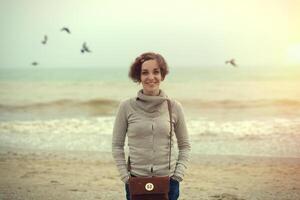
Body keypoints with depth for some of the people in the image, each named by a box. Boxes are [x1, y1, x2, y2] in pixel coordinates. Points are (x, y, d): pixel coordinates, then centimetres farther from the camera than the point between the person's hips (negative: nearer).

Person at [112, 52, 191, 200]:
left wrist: (178, 174, -1)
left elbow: (184, 146, 9)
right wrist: (125, 176, -3)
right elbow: (117, 146, 3)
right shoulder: (126, 107, -2)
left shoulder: (174, 107, 0)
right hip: (136, 181, -1)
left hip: (168, 180, 1)